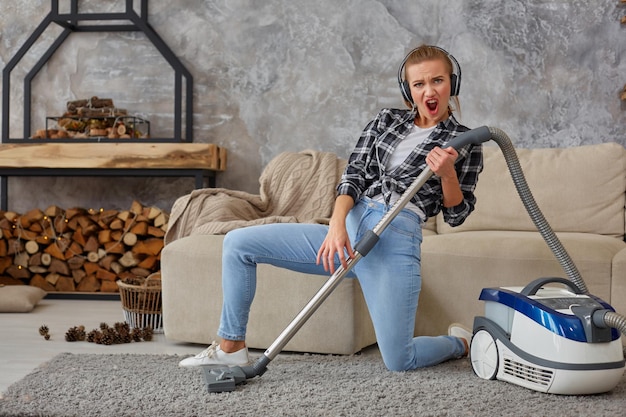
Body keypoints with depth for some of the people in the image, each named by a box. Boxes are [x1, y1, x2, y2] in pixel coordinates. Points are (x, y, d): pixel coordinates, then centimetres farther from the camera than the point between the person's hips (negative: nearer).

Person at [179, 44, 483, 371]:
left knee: (398, 362, -11)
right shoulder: (386, 120, 14)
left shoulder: (465, 142, 5)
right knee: (238, 243, -3)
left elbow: (456, 215, 5)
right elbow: (354, 174, 4)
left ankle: (459, 343, 23)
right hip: (349, 227, 5)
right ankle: (231, 347, 8)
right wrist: (337, 223, -15)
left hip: (396, 241, -4)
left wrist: (447, 174, -16)